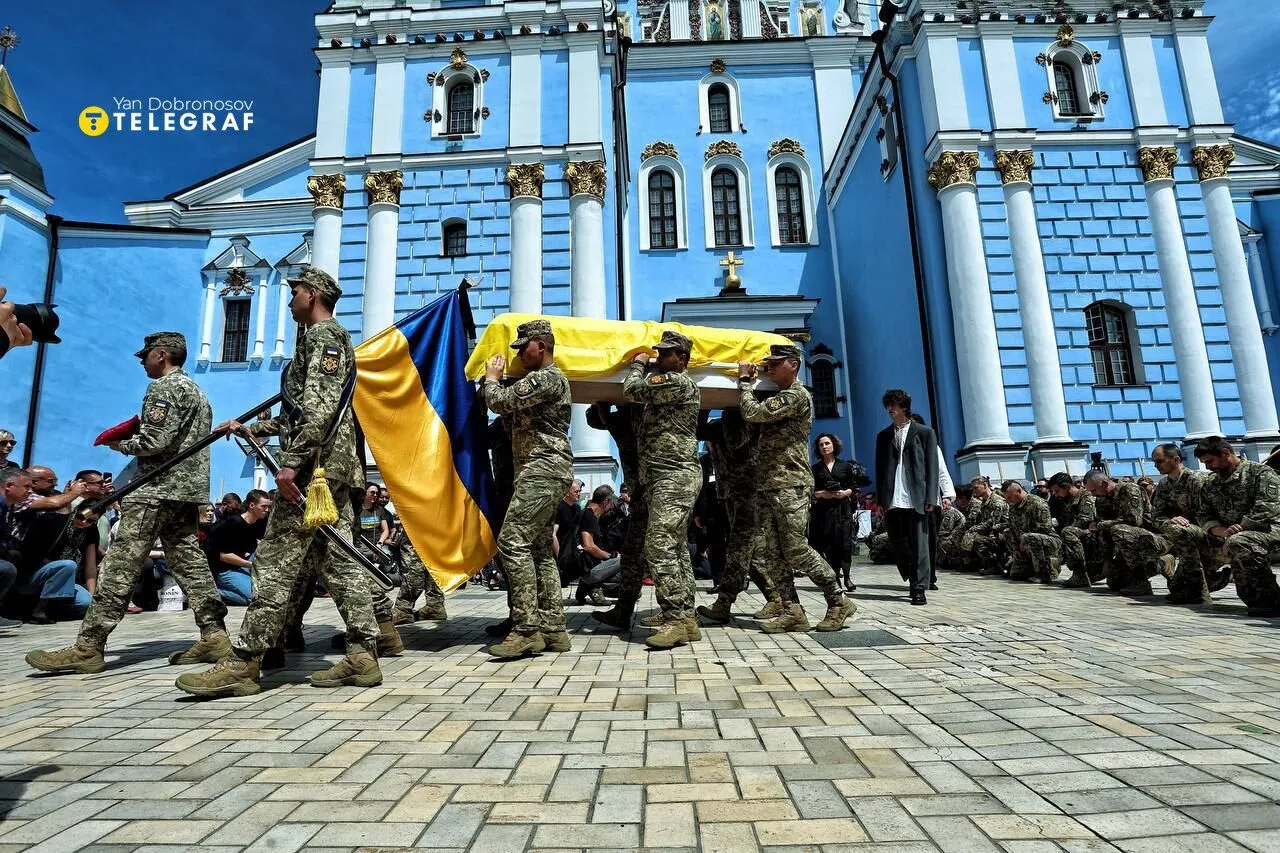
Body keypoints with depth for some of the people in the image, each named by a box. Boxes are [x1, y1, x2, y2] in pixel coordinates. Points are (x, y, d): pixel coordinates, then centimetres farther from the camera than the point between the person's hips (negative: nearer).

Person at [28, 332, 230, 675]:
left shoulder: (163, 388, -8)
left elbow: (154, 442, -17)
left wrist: (121, 444, 1)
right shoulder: (196, 391, 22)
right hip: (189, 489, 9)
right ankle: (214, 635, 3)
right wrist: (132, 438, 18)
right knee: (189, 563, 6)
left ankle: (88, 647, -3)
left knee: (120, 566, -6)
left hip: (158, 489, -9)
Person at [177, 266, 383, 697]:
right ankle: (363, 655, 6)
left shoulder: (324, 335, -5)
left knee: (276, 561, -7)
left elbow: (319, 407, -19)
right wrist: (248, 427, 29)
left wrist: (291, 462, -24)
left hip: (314, 467, -10)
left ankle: (243, 663, -1)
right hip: (333, 468, 10)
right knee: (338, 561, 5)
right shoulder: (325, 339, 27)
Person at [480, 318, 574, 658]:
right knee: (539, 548, 9)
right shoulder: (544, 379, 25)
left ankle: (527, 629, -14)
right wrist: (496, 379, 14)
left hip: (542, 469, -11)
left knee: (513, 542, -15)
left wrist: (492, 377, 4)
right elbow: (511, 410, 25)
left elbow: (501, 402, -14)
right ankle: (553, 628, 11)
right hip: (546, 470, 11)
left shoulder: (547, 377, -9)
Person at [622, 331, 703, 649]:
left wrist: (638, 364, 7)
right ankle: (687, 620, 14)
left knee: (660, 546, -16)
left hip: (675, 476, -11)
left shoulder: (678, 382, -8)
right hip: (668, 477, 11)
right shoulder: (668, 385, 24)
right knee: (675, 548, 10)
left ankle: (675, 621, -15)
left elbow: (633, 390, -12)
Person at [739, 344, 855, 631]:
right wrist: (750, 381, 16)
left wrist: (745, 380, -2)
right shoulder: (778, 397, 23)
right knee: (769, 551, 2)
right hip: (767, 484, 9)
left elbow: (752, 413, -16)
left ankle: (839, 602, 9)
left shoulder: (797, 395, -8)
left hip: (791, 485, -9)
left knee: (796, 549, -6)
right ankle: (792, 611, 6)